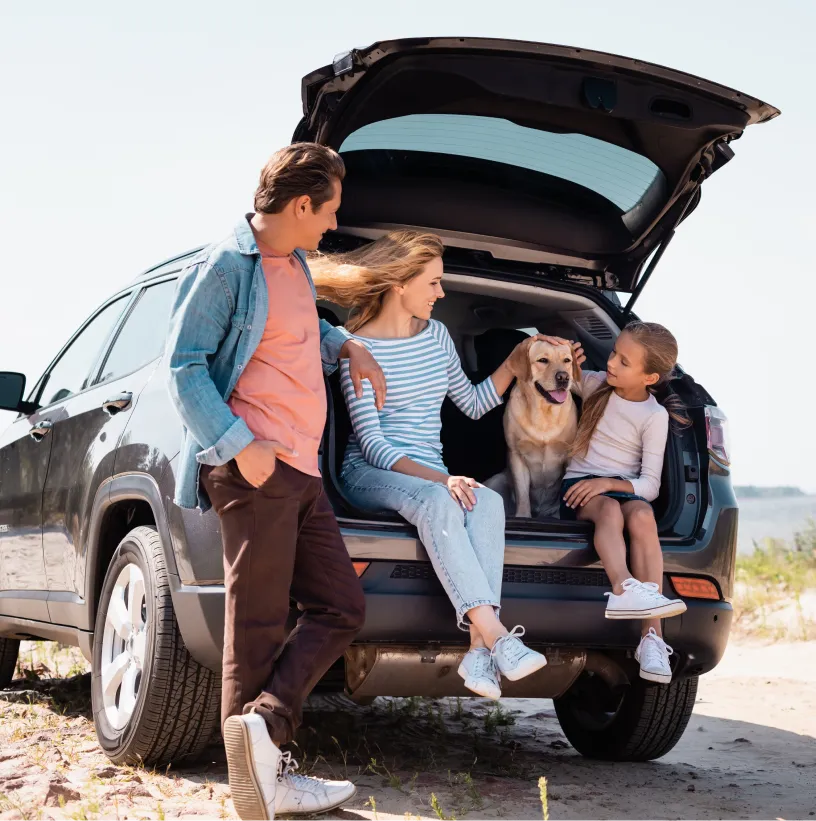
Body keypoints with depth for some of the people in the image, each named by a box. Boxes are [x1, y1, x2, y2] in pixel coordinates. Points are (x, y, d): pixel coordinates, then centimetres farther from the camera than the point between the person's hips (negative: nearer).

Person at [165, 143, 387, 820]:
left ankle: (263, 727, -2)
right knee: (258, 625, -6)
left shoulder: (295, 266, 20)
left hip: (299, 470, 9)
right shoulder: (226, 265, -7)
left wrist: (346, 346, 18)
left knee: (341, 609, 5)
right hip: (253, 468, -9)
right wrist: (239, 443, -20)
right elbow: (184, 365, -11)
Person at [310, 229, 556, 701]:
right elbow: (371, 443, -13)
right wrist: (439, 478, -26)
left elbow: (473, 403, 28)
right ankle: (498, 640, -49)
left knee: (488, 501, -31)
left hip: (430, 479, 5)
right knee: (437, 501, -39)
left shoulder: (436, 334, 15)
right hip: (370, 475, -5)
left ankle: (480, 651, -46)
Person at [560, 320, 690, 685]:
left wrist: (608, 482, -21)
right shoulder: (593, 384, 11)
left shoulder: (655, 416, 2)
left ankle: (651, 634, -46)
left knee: (642, 516, -37)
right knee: (609, 509, -36)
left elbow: (650, 485, -4)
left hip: (626, 489, -1)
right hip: (580, 486, 1)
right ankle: (626, 589, -64)